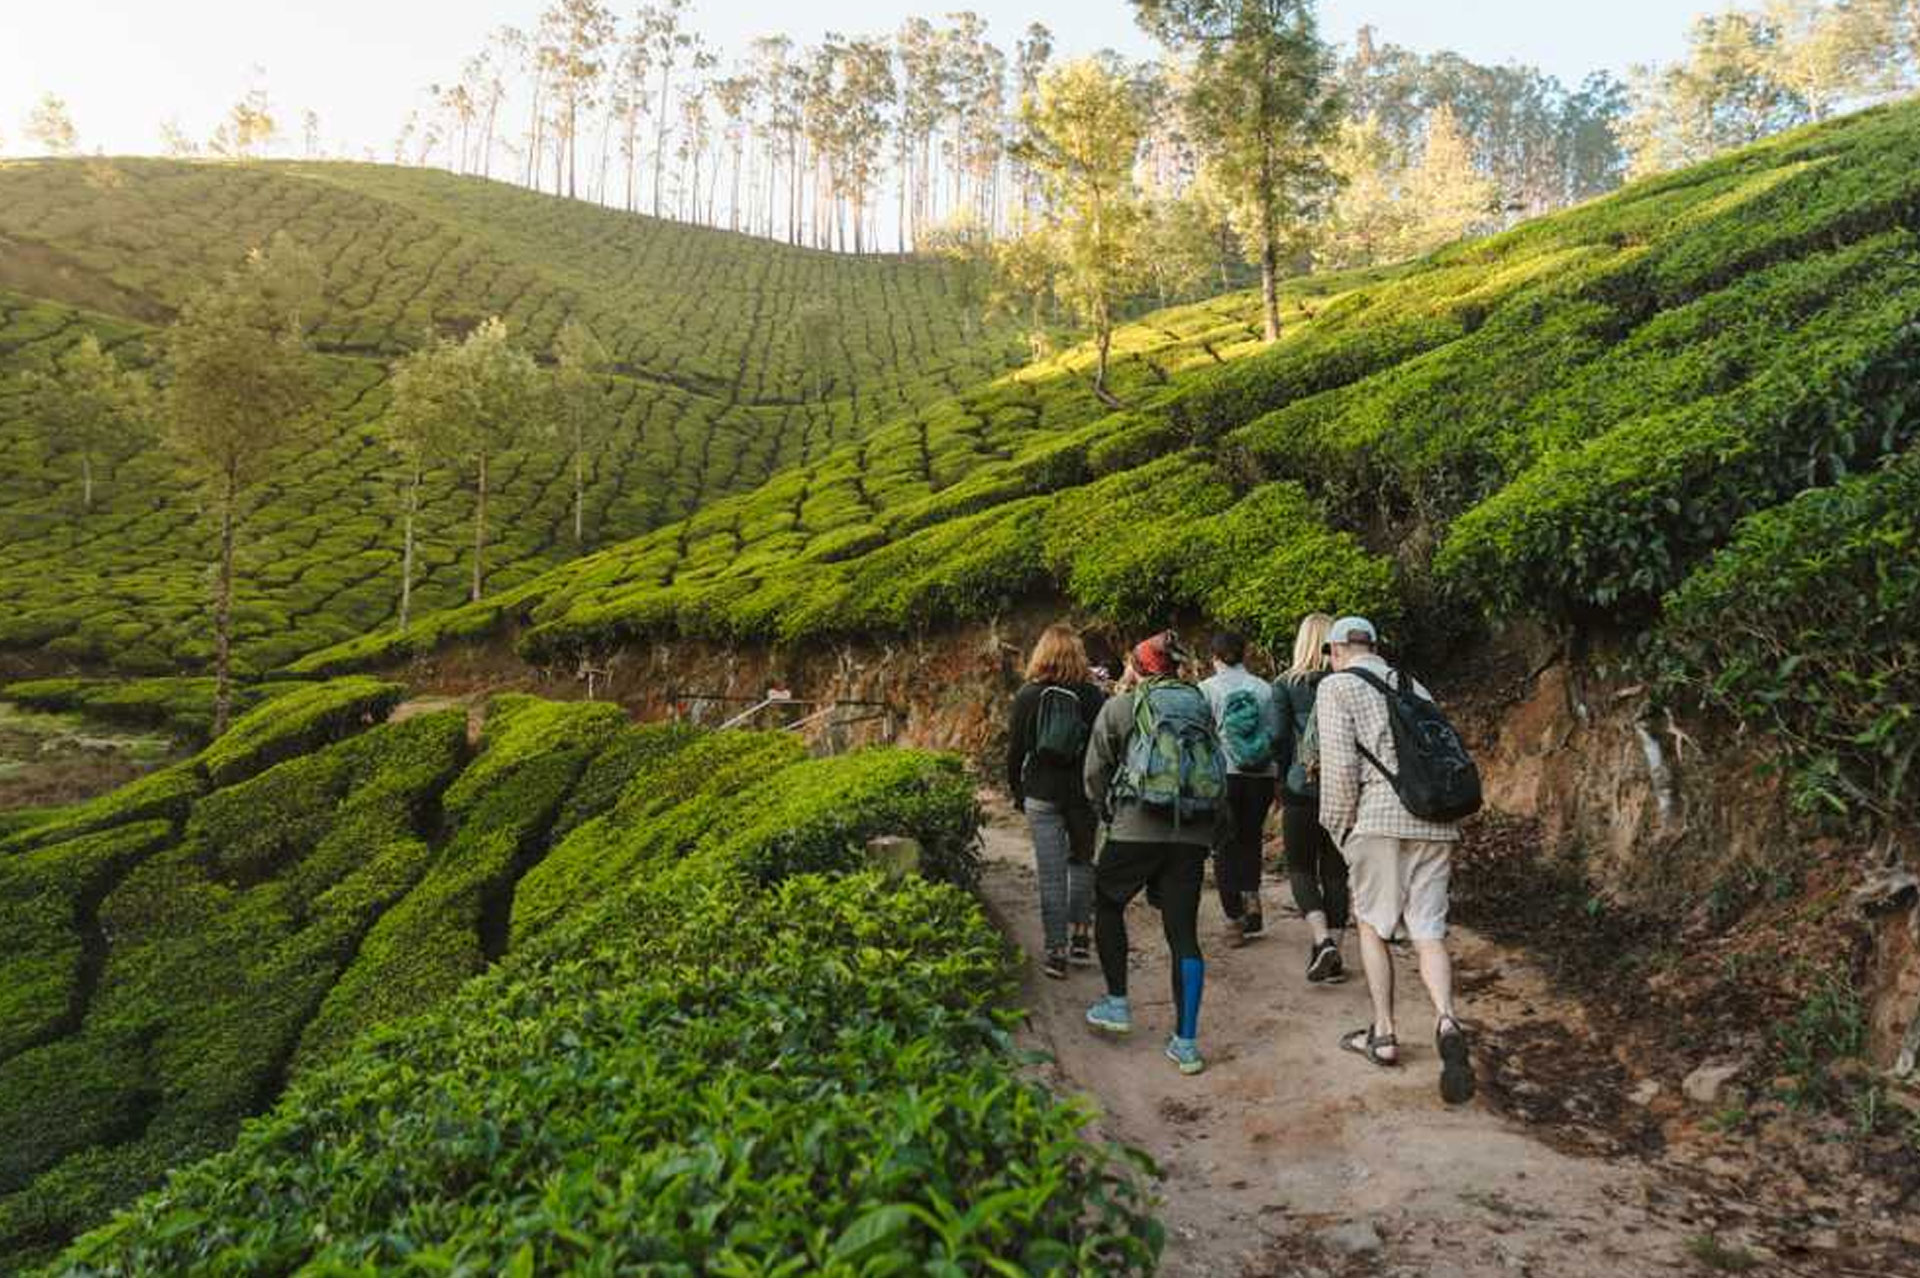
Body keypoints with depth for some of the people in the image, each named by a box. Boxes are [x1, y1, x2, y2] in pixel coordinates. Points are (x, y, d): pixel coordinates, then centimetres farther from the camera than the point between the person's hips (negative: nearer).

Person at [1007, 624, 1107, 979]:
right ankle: (1080, 935, 18)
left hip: (1042, 794, 0)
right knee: (1082, 861, 20)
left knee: (1051, 873, 3)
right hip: (1084, 792, 1)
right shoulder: (1093, 694, -3)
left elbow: (1015, 750, 1)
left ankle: (1056, 952, 5)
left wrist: (1016, 791, 13)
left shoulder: (1028, 695, -2)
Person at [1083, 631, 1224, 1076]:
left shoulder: (1119, 707, 4)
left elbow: (1096, 772, 9)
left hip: (1137, 827, -3)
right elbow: (1214, 767, 14)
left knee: (1108, 904, 20)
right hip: (1195, 833, 3)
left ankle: (1117, 1004, 24)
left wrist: (1110, 812, 26)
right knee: (1184, 932, 6)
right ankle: (1186, 1042, 7)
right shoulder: (1200, 705, 13)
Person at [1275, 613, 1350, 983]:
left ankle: (1322, 941, -9)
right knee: (1335, 871, 12)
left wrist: (1279, 792, 5)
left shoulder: (1285, 685, -3)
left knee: (1301, 869, 10)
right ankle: (1334, 953, 14)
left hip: (1303, 788, -2)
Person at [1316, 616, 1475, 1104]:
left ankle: (1384, 1034, 15)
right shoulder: (1412, 685, 21)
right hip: (1435, 819, 5)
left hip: (1380, 815, -5)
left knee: (1371, 923, 12)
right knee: (1428, 932, 6)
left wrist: (1340, 830, 2)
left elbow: (1340, 765, -7)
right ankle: (1446, 1021, -17)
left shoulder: (1337, 686, 3)